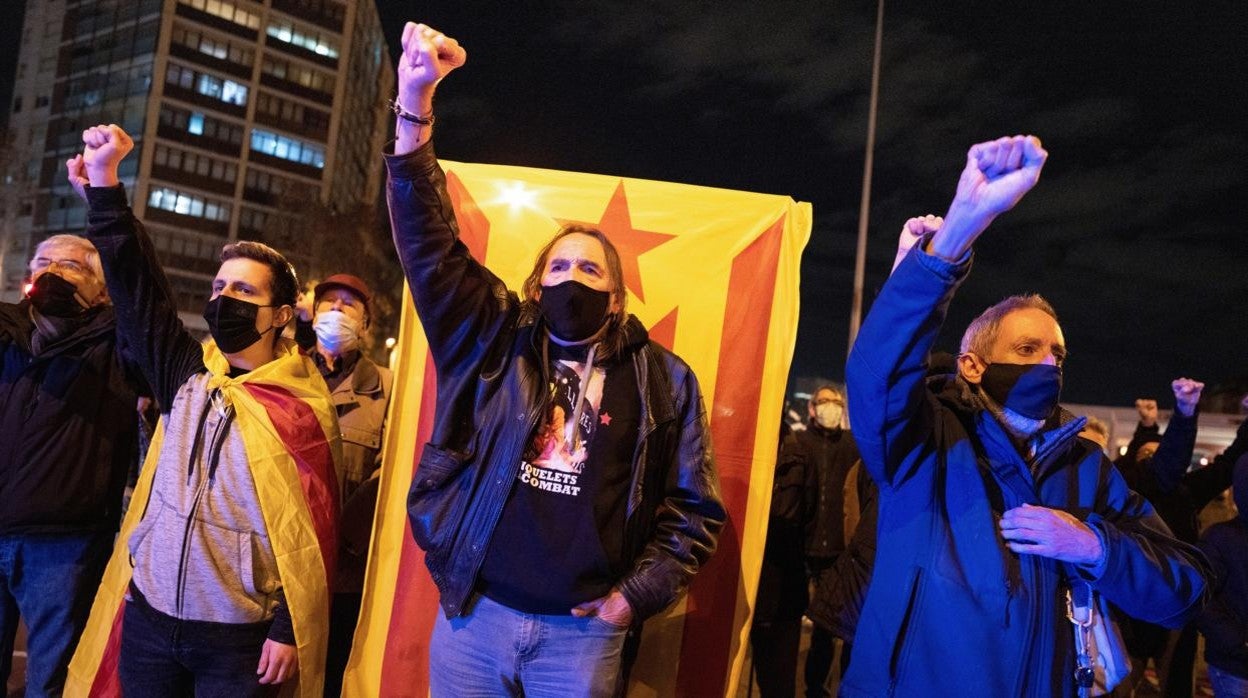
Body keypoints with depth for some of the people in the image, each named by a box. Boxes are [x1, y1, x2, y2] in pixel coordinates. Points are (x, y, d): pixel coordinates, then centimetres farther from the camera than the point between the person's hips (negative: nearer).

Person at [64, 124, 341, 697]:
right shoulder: (189, 375, 4)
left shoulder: (305, 409, -9)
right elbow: (137, 289, -3)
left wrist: (288, 629, -11)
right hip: (149, 618, 5)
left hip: (239, 638, -4)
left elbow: (313, 530, -9)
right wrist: (103, 186, -9)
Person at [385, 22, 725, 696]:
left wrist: (636, 594, -6)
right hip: (472, 616, 1)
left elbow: (693, 507, 5)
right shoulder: (495, 342, 4)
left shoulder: (662, 379, 2)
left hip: (582, 631, -1)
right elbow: (431, 248, -6)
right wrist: (414, 111, -15)